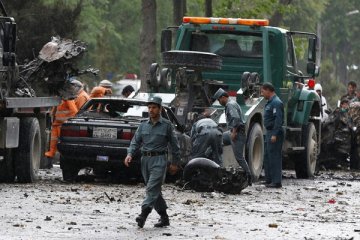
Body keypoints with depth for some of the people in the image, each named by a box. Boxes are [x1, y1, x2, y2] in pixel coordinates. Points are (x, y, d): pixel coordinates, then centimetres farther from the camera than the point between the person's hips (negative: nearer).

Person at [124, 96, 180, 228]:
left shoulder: (166, 125, 1)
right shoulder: (143, 126, 12)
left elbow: (174, 145, 5)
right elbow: (135, 142, 8)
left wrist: (175, 163, 3)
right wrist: (129, 154, -11)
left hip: (159, 159, -5)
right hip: (145, 159, 5)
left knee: (152, 188, -18)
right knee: (155, 191, 10)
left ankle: (144, 214, -31)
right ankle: (164, 218, 19)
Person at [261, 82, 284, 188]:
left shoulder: (276, 103, -15)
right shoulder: (270, 102, 18)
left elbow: (278, 120, -22)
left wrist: (275, 134, -26)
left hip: (274, 133, -11)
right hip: (269, 132, 11)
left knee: (274, 157, -9)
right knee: (267, 157, 15)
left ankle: (276, 181, -8)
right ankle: (269, 180, 23)